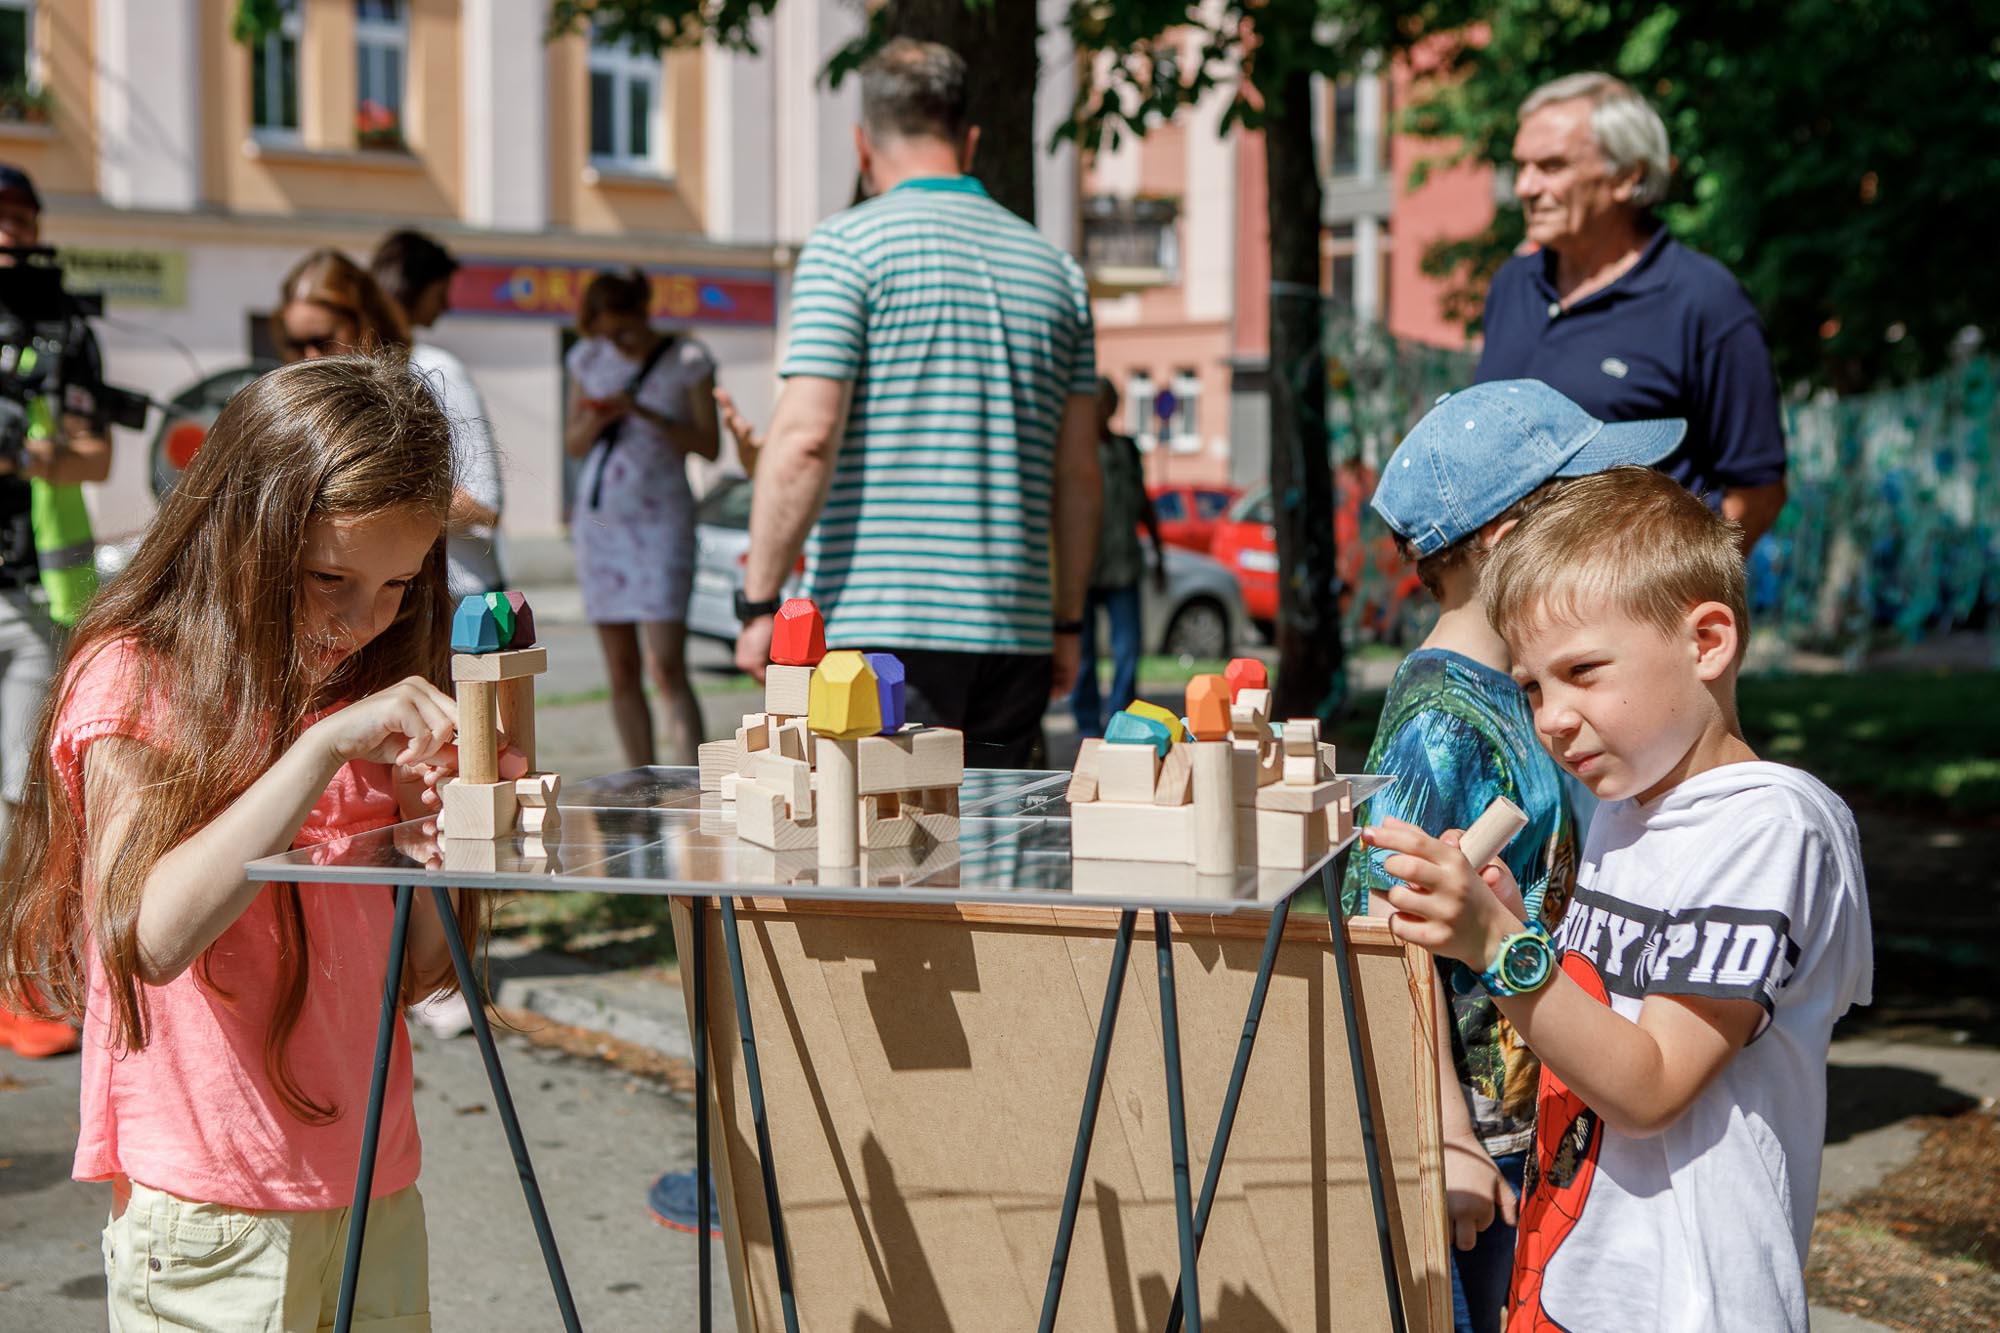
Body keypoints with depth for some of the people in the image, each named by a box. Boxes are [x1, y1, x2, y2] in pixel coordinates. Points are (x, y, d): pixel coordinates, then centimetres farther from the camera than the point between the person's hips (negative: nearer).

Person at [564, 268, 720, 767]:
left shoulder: (688, 360, -3)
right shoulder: (588, 359, 9)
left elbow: (709, 446, -6)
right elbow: (574, 445, 14)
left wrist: (647, 414, -18)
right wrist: (595, 420, -8)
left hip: (661, 520, -4)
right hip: (598, 520, 4)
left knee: (666, 669, -15)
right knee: (622, 675, 4)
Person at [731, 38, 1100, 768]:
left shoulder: (847, 245, -3)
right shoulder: (1054, 265, 14)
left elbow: (805, 438, -13)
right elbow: (1078, 471, 14)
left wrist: (758, 604, -7)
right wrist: (1067, 623, 21)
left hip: (880, 629, -5)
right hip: (1014, 633, 5)